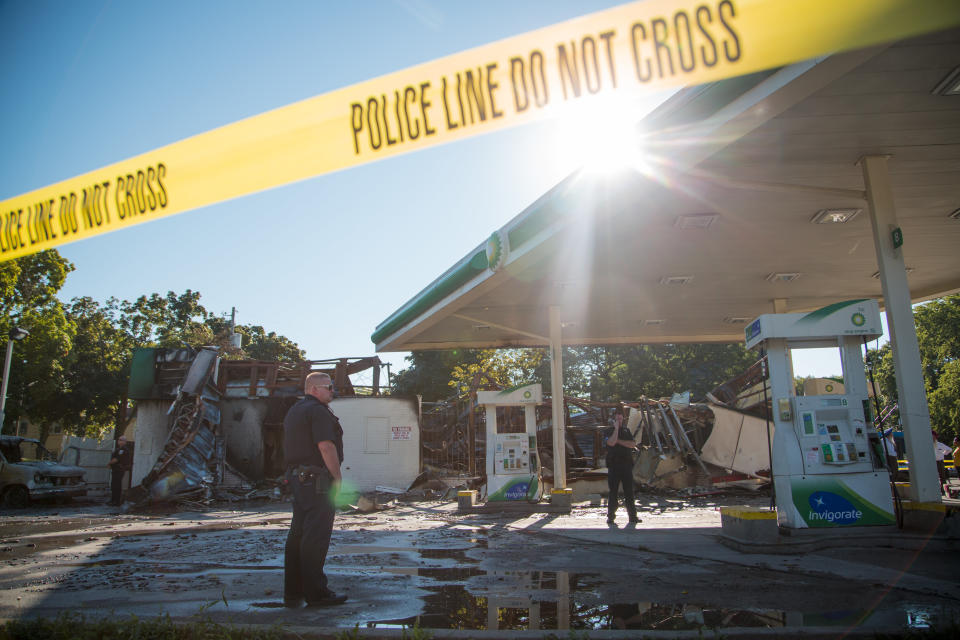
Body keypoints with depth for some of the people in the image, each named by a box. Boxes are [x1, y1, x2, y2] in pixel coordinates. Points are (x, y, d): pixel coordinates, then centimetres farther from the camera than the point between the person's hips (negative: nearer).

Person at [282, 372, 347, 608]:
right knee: (316, 535, -5)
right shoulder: (318, 411, -12)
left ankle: (293, 592, 18)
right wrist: (337, 477, -13)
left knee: (298, 533, 12)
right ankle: (316, 593, 0)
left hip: (297, 477, 10)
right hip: (317, 480, -10)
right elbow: (326, 447, -20)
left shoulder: (293, 411, 19)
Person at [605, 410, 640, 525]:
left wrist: (619, 441, -8)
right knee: (613, 491, -1)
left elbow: (633, 445, 1)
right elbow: (611, 442, -18)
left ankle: (633, 516, 10)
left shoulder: (626, 431, 14)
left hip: (627, 465, 3)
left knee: (629, 491, 5)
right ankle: (611, 516, 5)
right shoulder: (609, 432, 3)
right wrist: (616, 428, -13)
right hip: (614, 465, -3)